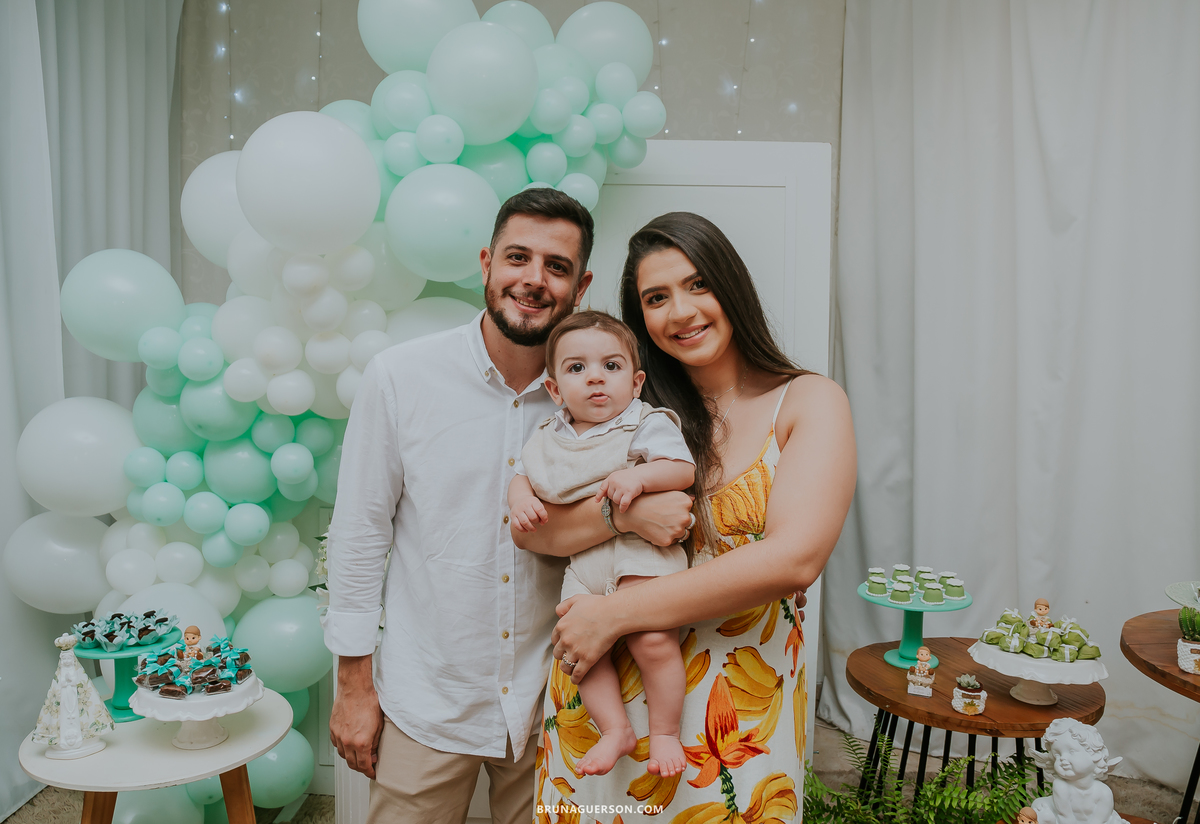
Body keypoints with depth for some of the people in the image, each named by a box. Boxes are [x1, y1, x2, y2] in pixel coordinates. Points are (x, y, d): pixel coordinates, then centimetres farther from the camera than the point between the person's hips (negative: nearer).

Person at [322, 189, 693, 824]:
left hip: (547, 701, 2)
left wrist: (626, 512, -23)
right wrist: (354, 684, -2)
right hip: (425, 700, -1)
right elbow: (359, 532, -4)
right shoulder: (399, 376, -10)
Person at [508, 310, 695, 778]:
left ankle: (665, 731, 7)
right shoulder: (548, 438, 10)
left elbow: (683, 468, -12)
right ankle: (616, 730, 16)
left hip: (641, 551, -5)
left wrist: (639, 476, -28)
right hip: (582, 560, 5)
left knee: (653, 640, -16)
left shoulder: (647, 424, -5)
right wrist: (520, 497, -4)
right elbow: (524, 474, 18)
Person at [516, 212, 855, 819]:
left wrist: (615, 613, -18)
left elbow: (794, 558, -20)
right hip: (601, 694, 3)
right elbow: (529, 530, -4)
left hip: (741, 704, -2)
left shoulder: (808, 402, -5)